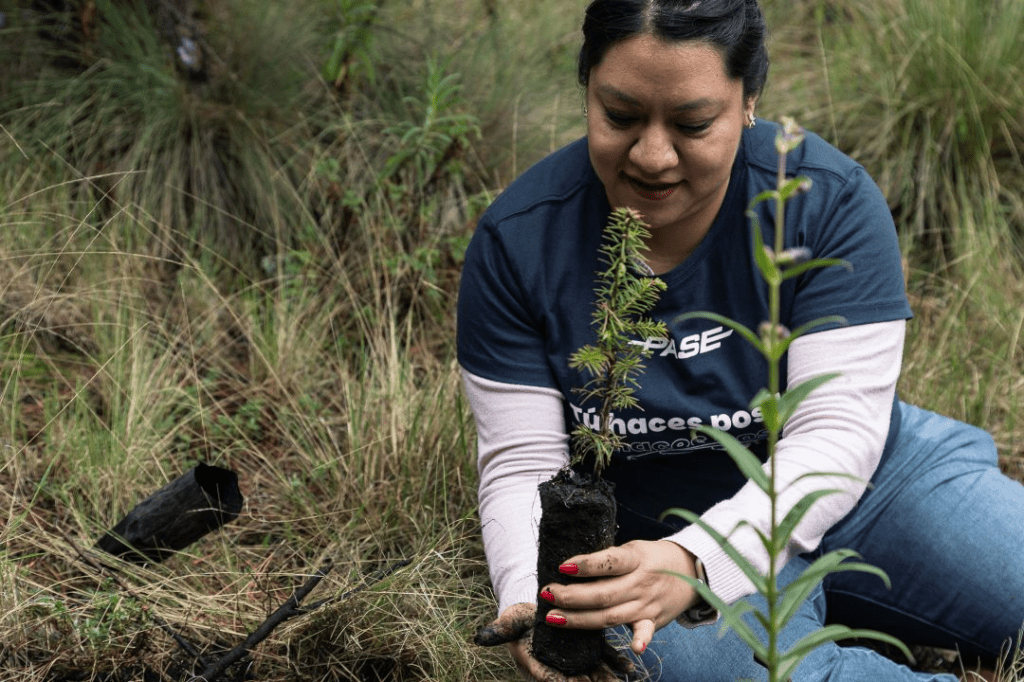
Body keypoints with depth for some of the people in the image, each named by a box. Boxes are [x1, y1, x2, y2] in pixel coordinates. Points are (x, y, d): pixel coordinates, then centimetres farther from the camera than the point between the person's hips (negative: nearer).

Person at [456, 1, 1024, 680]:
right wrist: (528, 598, -31)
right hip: (658, 536, -1)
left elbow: (834, 433, -21)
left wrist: (695, 563, -38)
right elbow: (521, 462, -9)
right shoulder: (516, 240, -12)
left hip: (863, 487, 2)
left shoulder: (829, 197, -15)